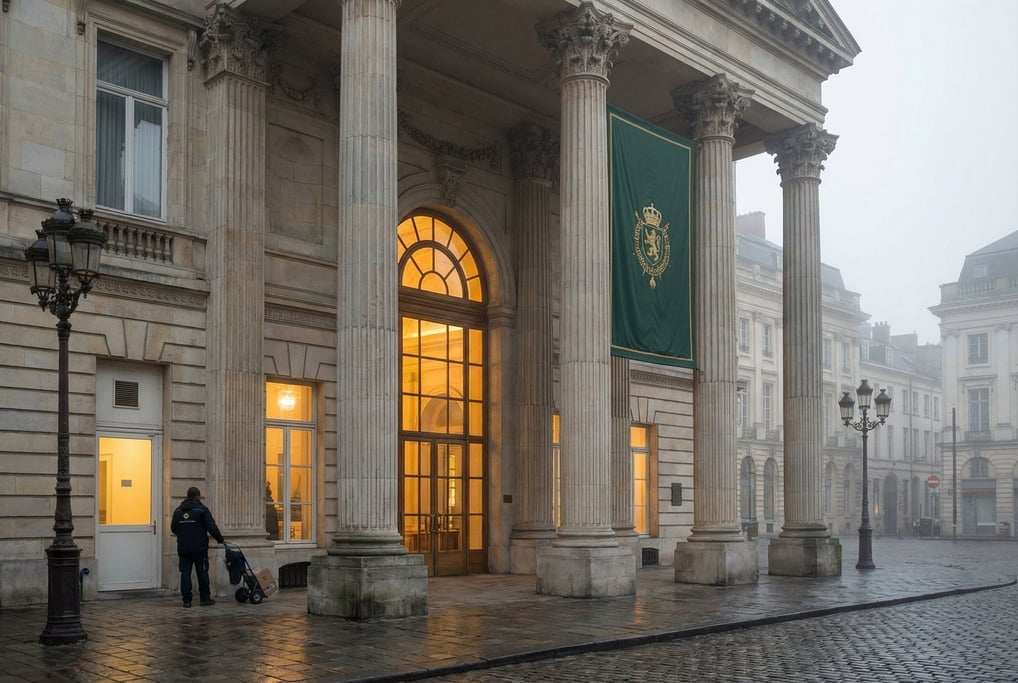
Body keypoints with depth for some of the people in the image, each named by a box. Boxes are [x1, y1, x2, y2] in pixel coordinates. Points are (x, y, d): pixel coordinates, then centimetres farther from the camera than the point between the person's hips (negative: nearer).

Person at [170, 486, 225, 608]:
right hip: (199, 548, -4)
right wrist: (220, 539, 2)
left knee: (185, 573, 5)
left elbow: (173, 528, 16)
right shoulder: (202, 509, -7)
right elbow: (212, 527, -11)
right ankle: (205, 599, 10)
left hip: (183, 548, 4)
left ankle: (186, 600, 2)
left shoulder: (178, 510, 8)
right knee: (202, 573, 6)